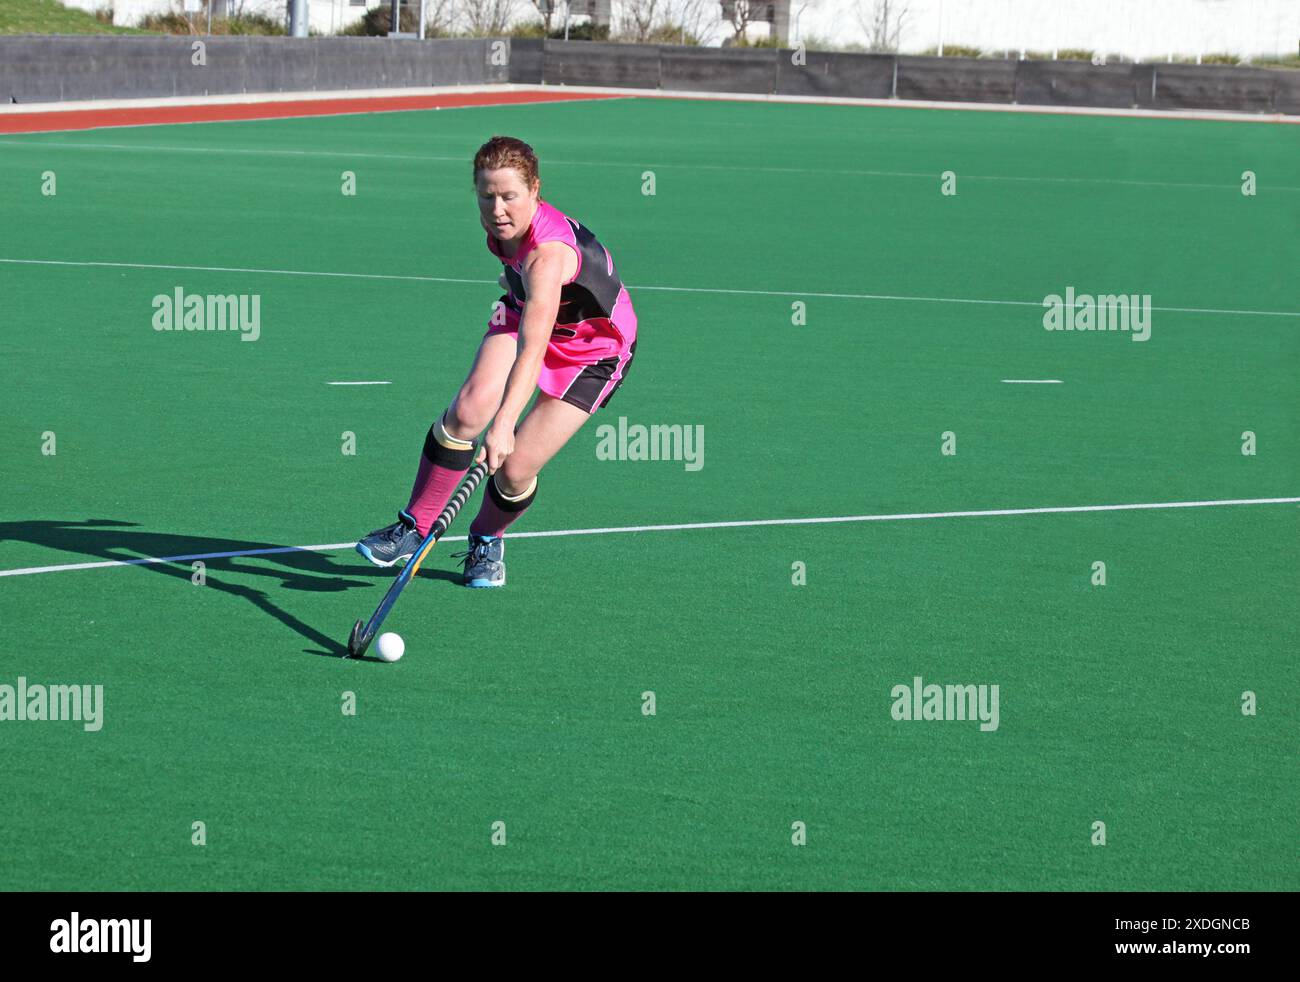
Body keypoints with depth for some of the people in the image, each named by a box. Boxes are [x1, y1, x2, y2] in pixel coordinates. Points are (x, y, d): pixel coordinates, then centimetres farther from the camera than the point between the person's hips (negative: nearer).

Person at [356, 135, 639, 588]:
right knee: (467, 410, -20)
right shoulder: (501, 223, -18)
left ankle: (487, 539, 22)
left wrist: (504, 425, -64)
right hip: (525, 312, 6)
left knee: (514, 469, -12)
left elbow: (533, 350, -53)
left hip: (593, 351, -6)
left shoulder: (546, 255, -42)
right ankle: (414, 527, -3)